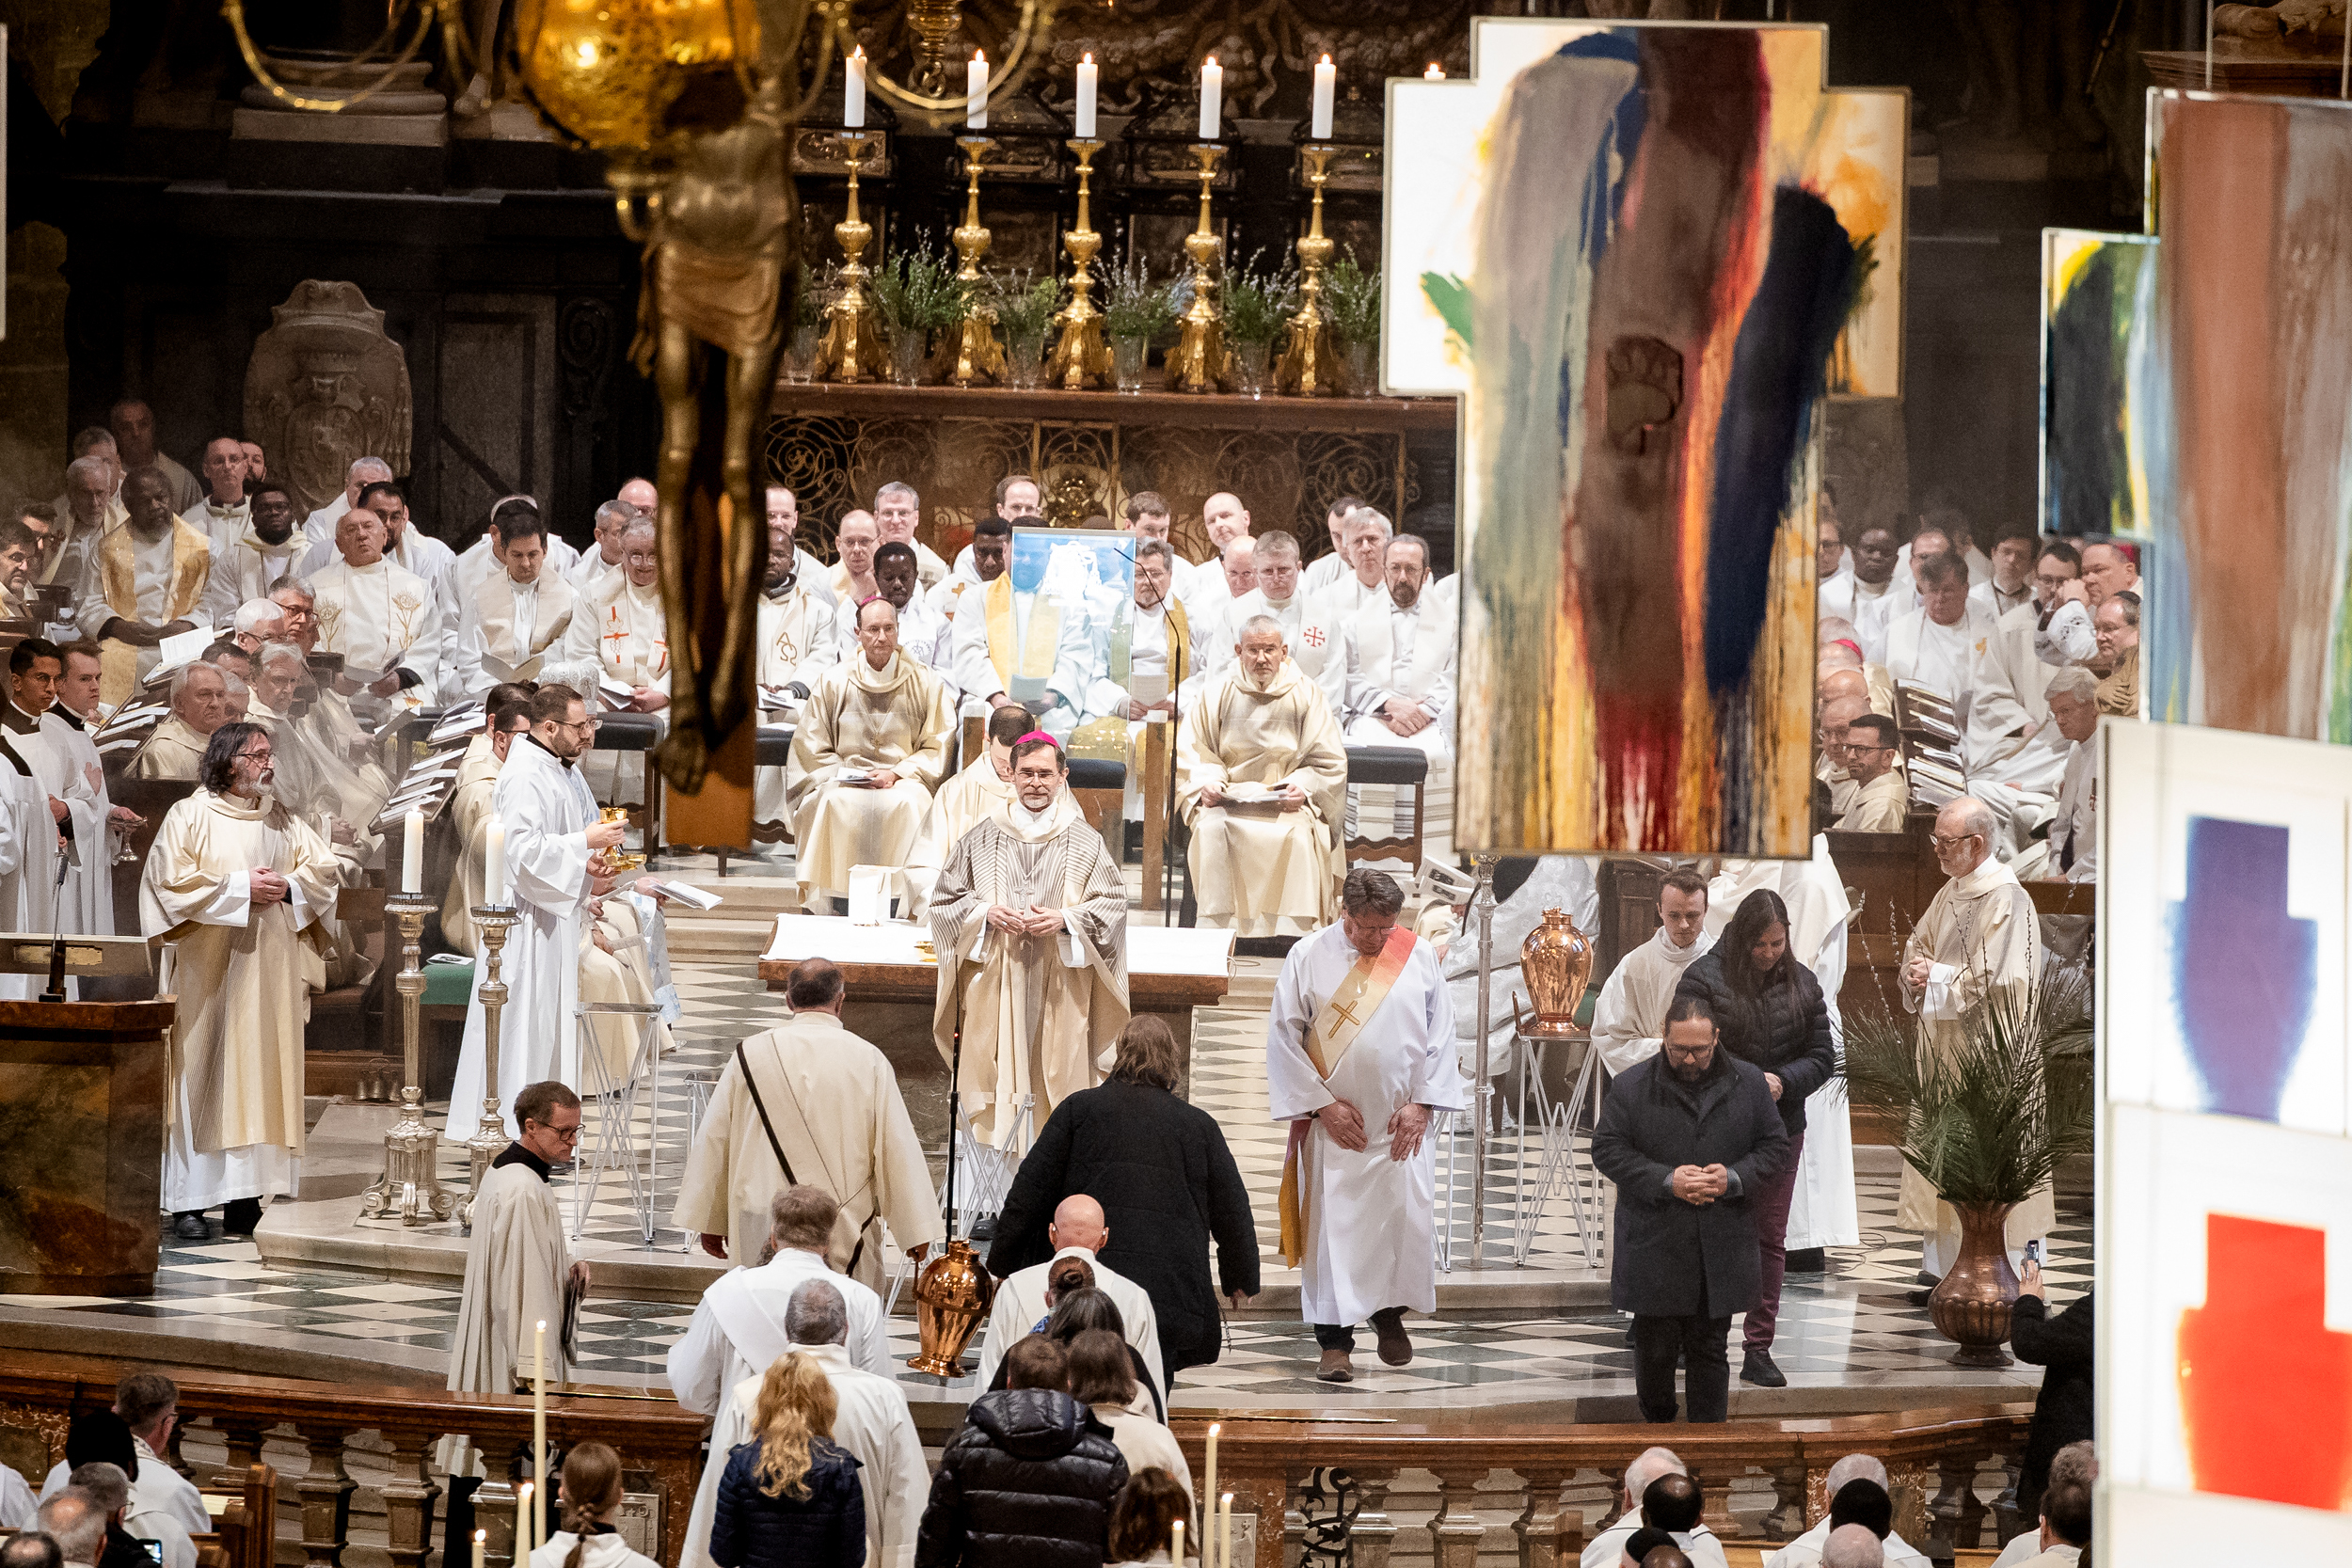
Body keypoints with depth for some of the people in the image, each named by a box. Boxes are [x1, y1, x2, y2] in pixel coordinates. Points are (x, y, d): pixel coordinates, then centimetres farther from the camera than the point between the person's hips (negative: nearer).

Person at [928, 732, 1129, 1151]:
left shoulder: (1085, 841, 6)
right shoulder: (983, 838, 9)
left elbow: (1113, 905, 4)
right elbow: (945, 899, 11)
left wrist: (1065, 921, -12)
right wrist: (985, 914, -8)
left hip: (1059, 987, -1)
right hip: (994, 986, 1)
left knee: (1057, 1079, -5)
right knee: (996, 1083, -5)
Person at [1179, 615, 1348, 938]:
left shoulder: (1306, 695, 5)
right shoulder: (1219, 692, 8)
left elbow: (1329, 764, 4)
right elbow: (1190, 754, 9)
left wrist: (1303, 788, -16)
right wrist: (1206, 783, -12)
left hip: (1287, 801, -1)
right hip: (1228, 799, 1)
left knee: (1299, 836, -34)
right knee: (1212, 829, -32)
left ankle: (1291, 932, -33)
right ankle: (1217, 926, -33)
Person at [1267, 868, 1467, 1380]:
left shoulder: (1420, 957, 1)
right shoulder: (1309, 958, -4)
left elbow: (1441, 1036, 4)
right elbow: (1284, 1036, -3)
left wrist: (1421, 1103, -5)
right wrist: (1322, 1104, -9)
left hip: (1400, 1124, 2)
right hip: (1333, 1123, -2)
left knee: (1407, 1219, 1)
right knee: (1332, 1226, -5)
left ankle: (1390, 1313, 26)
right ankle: (1335, 1342, 0)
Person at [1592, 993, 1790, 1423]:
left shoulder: (1749, 1083, 3)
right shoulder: (1632, 1088, -4)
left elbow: (1775, 1145, 6)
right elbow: (1607, 1149, -4)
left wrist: (1733, 1178, -13)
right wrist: (1666, 1180, -17)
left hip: (1721, 1251, 1)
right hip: (1654, 1247, -1)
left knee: (1710, 1351, 6)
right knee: (1655, 1349, 6)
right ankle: (1657, 1422, 26)